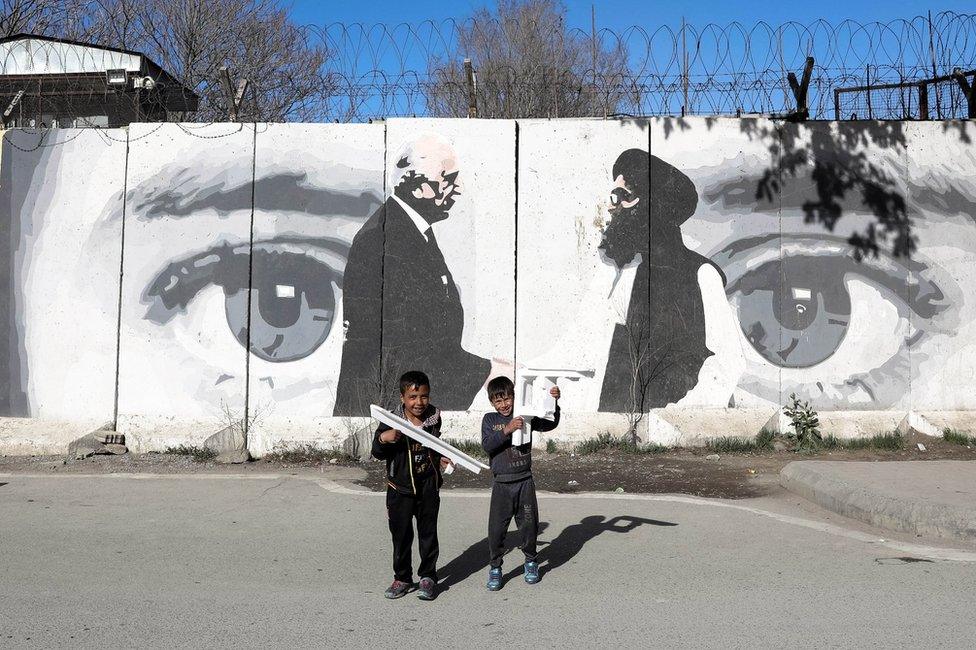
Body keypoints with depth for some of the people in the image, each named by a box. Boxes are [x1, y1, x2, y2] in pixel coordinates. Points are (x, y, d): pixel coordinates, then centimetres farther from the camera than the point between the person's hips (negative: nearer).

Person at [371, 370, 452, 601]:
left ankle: (428, 577, 21)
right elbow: (377, 454, -11)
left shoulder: (434, 418, -3)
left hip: (428, 486, 2)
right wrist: (383, 439, -30)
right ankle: (402, 578, 22)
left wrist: (441, 459, 3)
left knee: (428, 533, 9)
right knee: (401, 535, 8)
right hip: (400, 488, -2)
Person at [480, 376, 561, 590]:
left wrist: (554, 403, -19)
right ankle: (495, 568, 17)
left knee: (529, 524, 10)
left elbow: (550, 424, -4)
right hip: (502, 483, -1)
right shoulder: (489, 419, 0)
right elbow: (487, 445, -14)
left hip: (525, 481, 1)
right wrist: (507, 430, -27)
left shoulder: (525, 417, 1)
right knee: (496, 528, 1)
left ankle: (530, 562, 31)